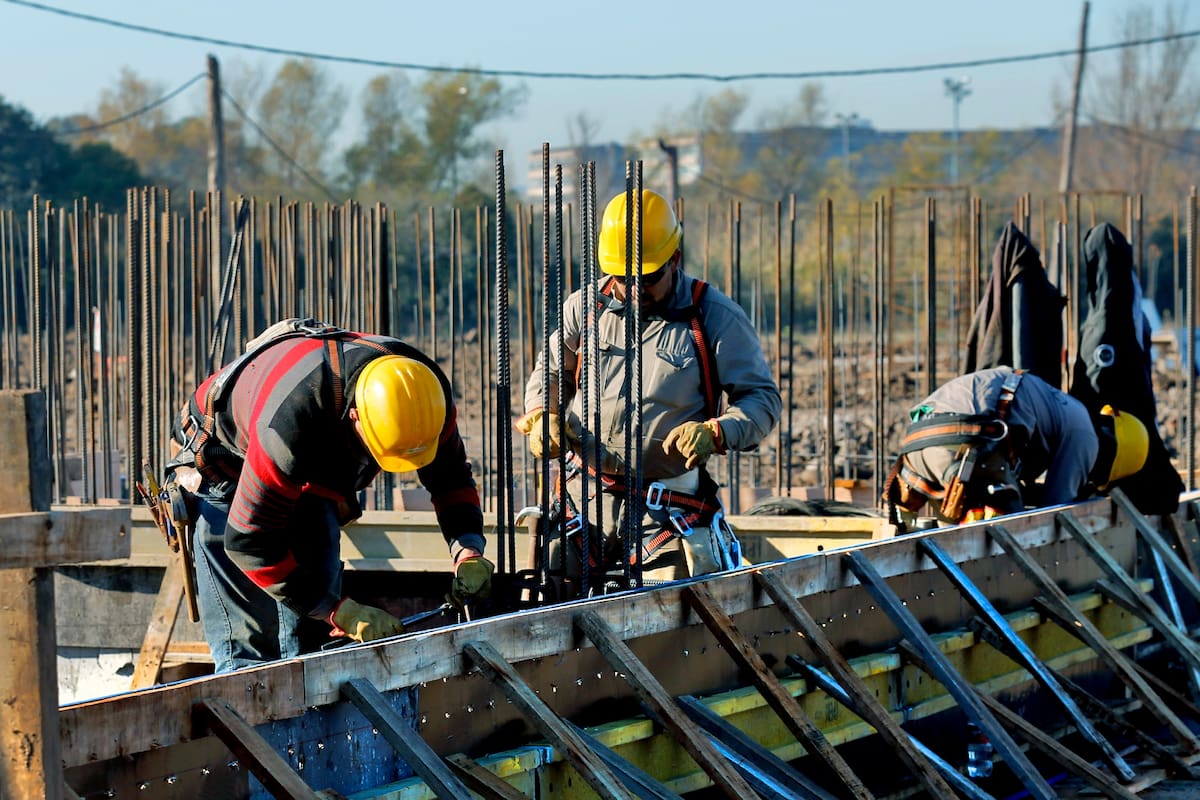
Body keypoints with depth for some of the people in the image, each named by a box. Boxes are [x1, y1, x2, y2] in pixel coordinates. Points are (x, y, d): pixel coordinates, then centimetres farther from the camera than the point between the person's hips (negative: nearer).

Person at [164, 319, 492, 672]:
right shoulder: (289, 418, -44)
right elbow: (247, 541, -36)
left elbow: (451, 478, -7)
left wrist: (468, 550, -26)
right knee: (248, 647, -16)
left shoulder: (424, 392, -27)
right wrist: (342, 612, -37)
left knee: (311, 643, -1)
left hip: (309, 482, 6)